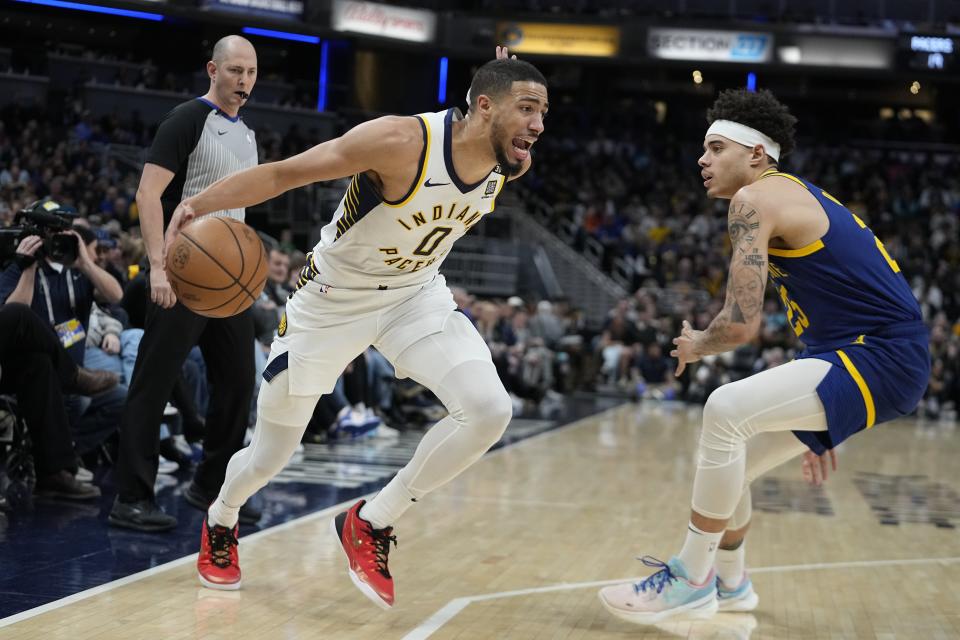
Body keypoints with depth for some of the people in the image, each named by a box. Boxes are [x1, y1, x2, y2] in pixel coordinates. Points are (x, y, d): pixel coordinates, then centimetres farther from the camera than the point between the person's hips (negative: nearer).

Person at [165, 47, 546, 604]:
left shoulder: (515, 166, -14)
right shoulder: (403, 141, -32)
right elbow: (284, 173, -28)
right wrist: (196, 206, -36)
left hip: (417, 293, 4)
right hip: (333, 300, -4)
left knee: (490, 411, -21)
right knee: (268, 460, 10)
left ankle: (371, 525, -3)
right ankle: (221, 522, 47)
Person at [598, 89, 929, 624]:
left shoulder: (756, 199, -11)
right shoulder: (798, 198, 20)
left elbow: (742, 322, -21)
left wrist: (696, 346, 3)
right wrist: (820, 426, 28)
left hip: (883, 359, -11)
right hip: (863, 352, 11)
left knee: (726, 410, -25)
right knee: (729, 458, 15)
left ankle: (691, 581, -13)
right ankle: (730, 583, 34)